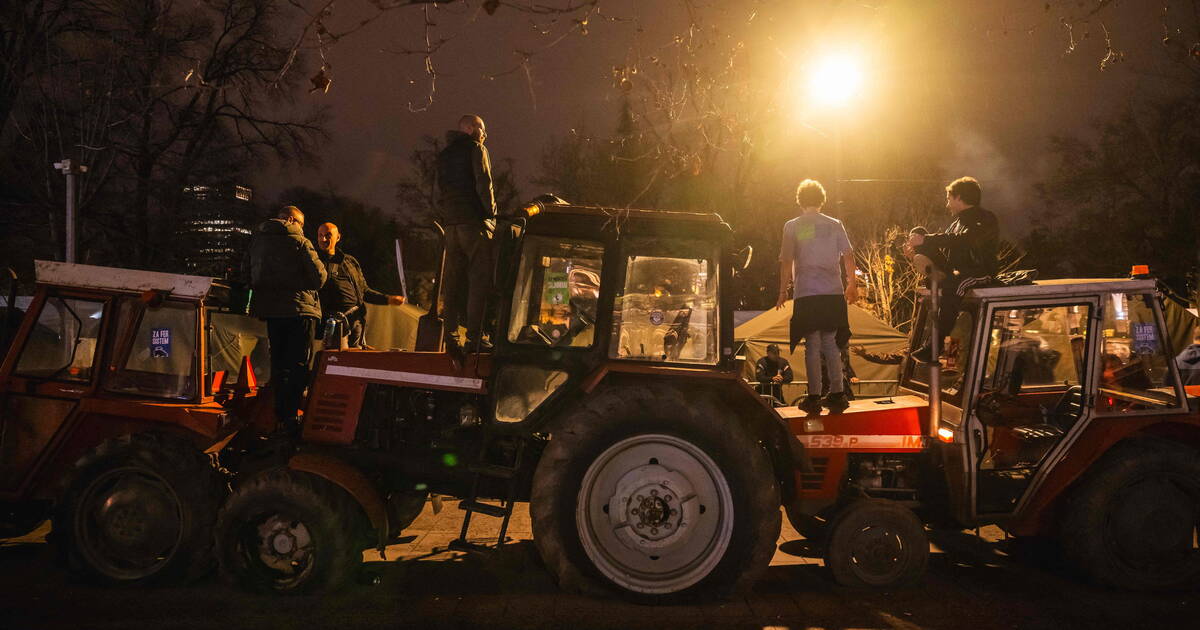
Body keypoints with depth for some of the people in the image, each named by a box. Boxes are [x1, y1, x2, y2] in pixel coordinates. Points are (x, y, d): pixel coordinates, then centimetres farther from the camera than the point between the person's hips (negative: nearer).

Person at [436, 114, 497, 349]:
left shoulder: (444, 155, 21)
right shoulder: (476, 149, 0)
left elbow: (440, 190, 18)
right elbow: (483, 183, -10)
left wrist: (446, 216, 16)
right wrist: (491, 211, -4)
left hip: (451, 223, 7)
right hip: (475, 220, -7)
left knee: (454, 278, 8)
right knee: (480, 277, -8)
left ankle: (451, 333, 5)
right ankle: (475, 333, -15)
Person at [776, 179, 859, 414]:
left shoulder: (792, 227, -1)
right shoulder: (834, 225, 6)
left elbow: (786, 262, -3)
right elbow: (848, 256, 5)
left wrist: (783, 291, 5)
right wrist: (852, 284, 15)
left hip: (806, 293, -3)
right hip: (833, 293, 3)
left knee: (812, 345, 2)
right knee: (830, 342, 13)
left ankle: (814, 397, 2)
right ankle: (837, 393, 10)